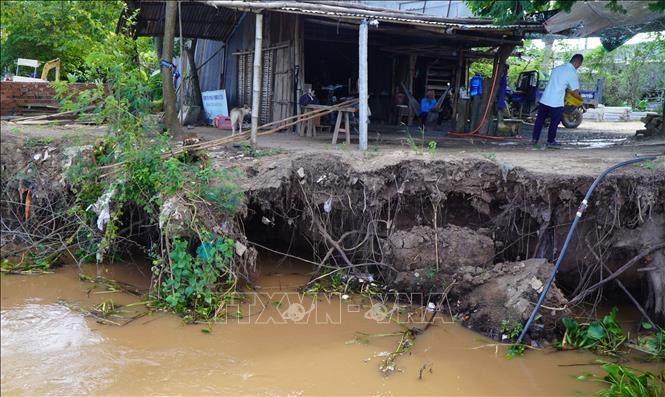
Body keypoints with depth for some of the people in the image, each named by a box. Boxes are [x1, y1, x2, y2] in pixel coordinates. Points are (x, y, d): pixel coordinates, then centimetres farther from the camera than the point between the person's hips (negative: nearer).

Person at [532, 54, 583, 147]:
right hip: (556, 103, -7)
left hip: (544, 99, 7)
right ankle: (550, 141, 16)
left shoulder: (558, 68, 12)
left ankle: (535, 139, 21)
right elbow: (575, 93, -9)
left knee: (540, 120, 14)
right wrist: (581, 98, 10)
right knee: (554, 123, 7)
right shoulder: (572, 73, -9)